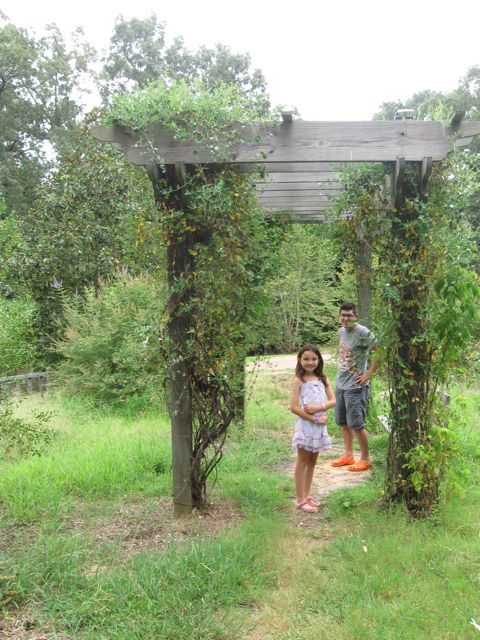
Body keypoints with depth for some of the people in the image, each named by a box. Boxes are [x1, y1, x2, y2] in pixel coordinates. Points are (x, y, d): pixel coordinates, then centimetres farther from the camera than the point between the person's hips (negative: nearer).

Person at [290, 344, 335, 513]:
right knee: (302, 462, 4)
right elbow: (294, 407, -15)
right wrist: (315, 419, -17)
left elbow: (333, 401, 1)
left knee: (312, 461, 14)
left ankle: (306, 495, 27)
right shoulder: (299, 380, -9)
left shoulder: (323, 378, 4)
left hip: (320, 425, 5)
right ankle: (300, 499, 12)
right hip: (305, 425, -5)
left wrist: (319, 408, -18)